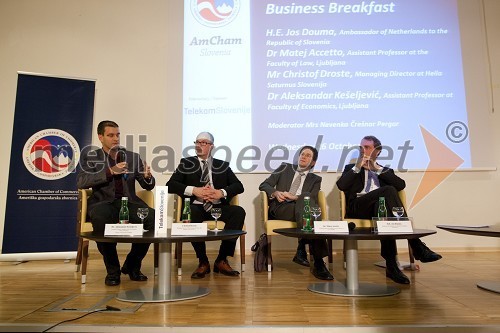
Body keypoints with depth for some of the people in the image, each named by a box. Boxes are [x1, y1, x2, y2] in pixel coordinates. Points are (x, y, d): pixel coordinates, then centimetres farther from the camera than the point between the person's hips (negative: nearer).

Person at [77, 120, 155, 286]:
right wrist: (110, 171, -13)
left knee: (153, 218, -28)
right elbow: (81, 182, -4)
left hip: (128, 202, 2)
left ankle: (132, 266, -4)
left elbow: (148, 186, 15)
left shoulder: (133, 157, 17)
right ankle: (112, 270, -13)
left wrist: (147, 177, -9)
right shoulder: (90, 156, 12)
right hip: (103, 202, -2)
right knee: (101, 219, -38)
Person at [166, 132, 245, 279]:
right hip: (196, 207, -1)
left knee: (239, 212, -29)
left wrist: (221, 193, -12)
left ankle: (221, 260, -17)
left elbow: (238, 186, 8)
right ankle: (203, 262, -19)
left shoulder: (222, 165, 17)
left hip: (218, 207, 2)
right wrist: (194, 190, -12)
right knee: (190, 214, -37)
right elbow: (170, 185, 3)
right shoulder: (186, 163, 15)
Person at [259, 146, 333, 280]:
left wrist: (294, 197, -16)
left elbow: (312, 199, 2)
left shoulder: (315, 179, 22)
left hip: (300, 207, 1)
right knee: (305, 199, -34)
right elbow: (264, 185, 14)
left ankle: (302, 248, -38)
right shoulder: (285, 168, 22)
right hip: (280, 207, -1)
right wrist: (275, 193, -8)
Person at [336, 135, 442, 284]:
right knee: (388, 190, -32)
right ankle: (416, 246, -38)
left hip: (380, 205, 2)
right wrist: (357, 167, 4)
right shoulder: (351, 168, 26)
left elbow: (401, 185, 6)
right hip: (357, 207, -2)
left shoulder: (385, 171, 29)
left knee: (381, 204, -39)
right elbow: (341, 185, 4)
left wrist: (378, 169, 3)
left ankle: (391, 265, -42)